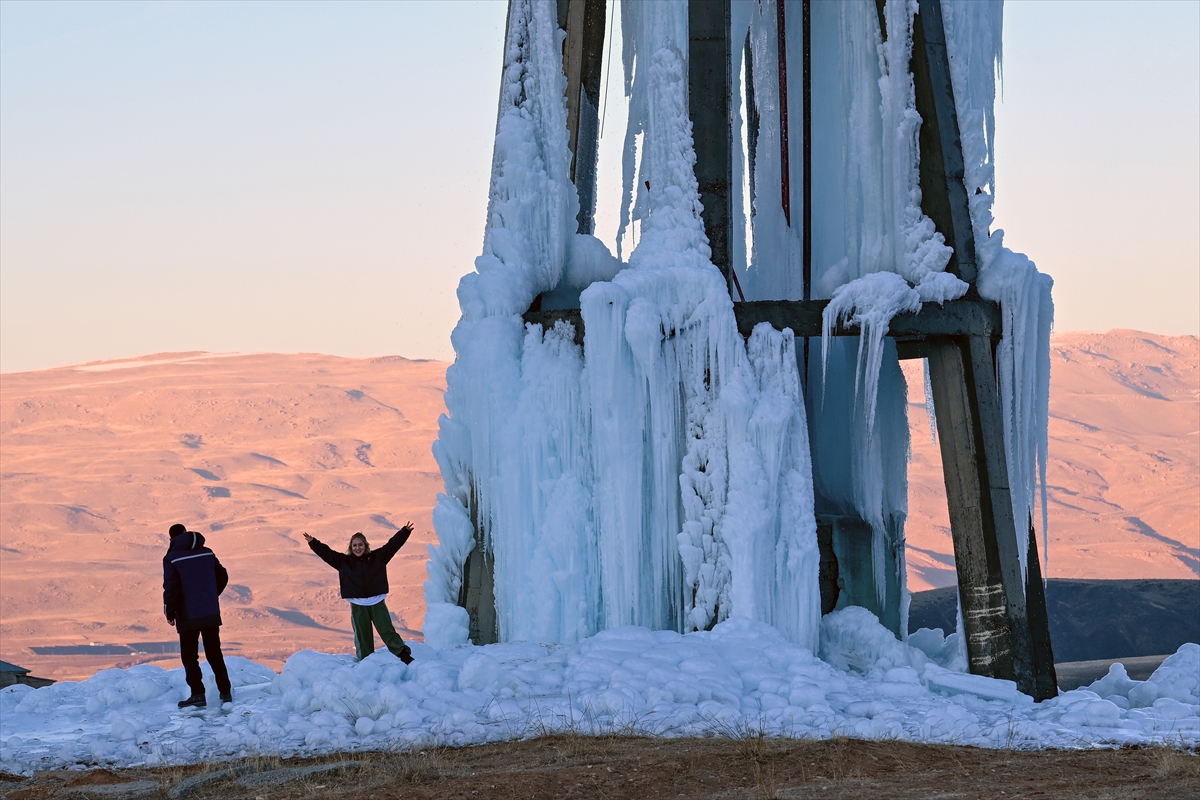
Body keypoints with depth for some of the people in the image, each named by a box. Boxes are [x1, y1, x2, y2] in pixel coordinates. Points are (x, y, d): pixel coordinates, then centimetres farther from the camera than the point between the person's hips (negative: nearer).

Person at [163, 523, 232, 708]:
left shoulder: (171, 559, -10)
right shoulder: (207, 553, 6)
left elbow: (171, 588, -15)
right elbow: (222, 577, 11)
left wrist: (170, 612, -5)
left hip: (188, 616, -5)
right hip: (211, 614, 5)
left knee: (189, 656, 3)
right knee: (215, 654, 14)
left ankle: (197, 694, -4)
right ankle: (225, 692, 14)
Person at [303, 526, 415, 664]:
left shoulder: (377, 557, 6)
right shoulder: (344, 561, 7)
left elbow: (392, 545, 4)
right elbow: (326, 553, 4)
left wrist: (405, 531, -3)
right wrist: (313, 543, -6)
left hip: (377, 603, -1)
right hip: (358, 605, 1)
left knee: (387, 630, -6)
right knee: (362, 635, 4)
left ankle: (404, 654, -6)